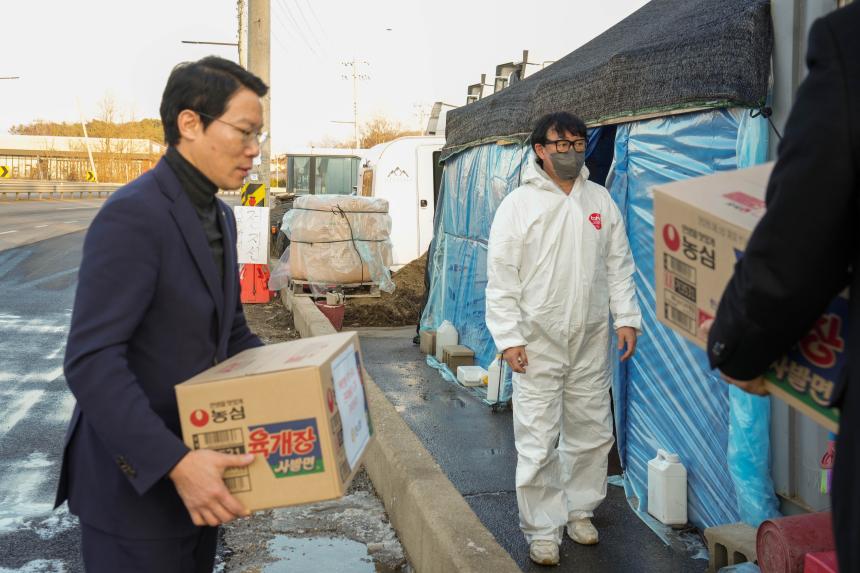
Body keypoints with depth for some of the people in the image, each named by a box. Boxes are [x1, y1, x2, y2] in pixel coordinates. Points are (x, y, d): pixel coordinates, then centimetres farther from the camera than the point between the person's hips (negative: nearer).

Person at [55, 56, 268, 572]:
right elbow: (91, 363, -26)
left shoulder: (219, 216, 8)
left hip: (194, 461, 8)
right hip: (136, 477, -8)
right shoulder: (133, 215, -21)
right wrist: (176, 463, -30)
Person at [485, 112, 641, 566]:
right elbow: (502, 279, -7)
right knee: (538, 444, -2)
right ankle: (543, 529, 13)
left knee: (592, 433, 13)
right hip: (537, 343, -4)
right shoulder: (518, 205, -5)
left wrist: (626, 319, 3)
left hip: (591, 341, 4)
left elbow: (619, 266, 11)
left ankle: (579, 510, 32)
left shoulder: (600, 200, 8)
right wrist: (508, 338, -11)